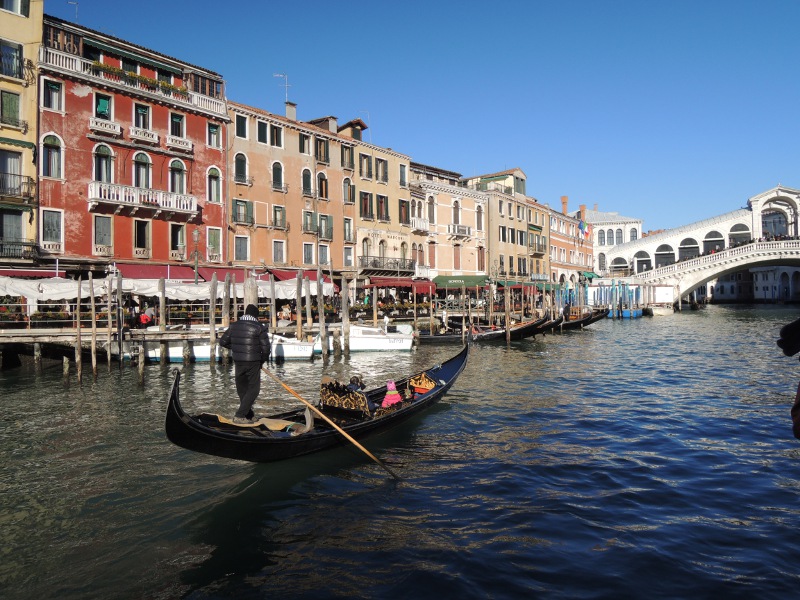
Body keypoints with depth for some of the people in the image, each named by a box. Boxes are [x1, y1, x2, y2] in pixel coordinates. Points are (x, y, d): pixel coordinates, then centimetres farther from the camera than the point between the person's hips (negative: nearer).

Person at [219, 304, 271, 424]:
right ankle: (239, 416, -5)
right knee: (253, 389, 3)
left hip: (238, 362, 5)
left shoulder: (234, 326, 7)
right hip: (253, 363, -5)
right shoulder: (259, 327, -8)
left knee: (242, 389, 16)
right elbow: (265, 347, -9)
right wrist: (262, 360, 6)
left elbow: (223, 342, 12)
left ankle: (248, 416, 22)